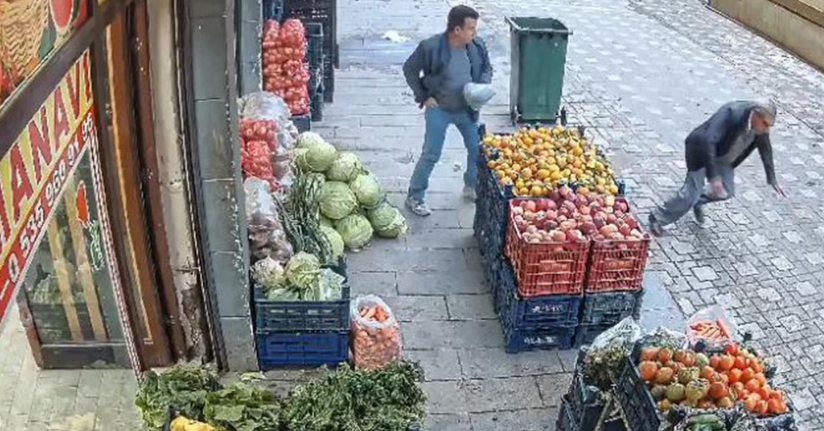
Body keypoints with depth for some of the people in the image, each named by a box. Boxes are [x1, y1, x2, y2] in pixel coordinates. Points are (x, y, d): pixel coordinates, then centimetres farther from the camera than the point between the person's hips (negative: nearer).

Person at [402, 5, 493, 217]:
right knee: (431, 155, -1)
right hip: (439, 110, -4)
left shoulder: (477, 46, -9)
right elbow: (409, 69, -8)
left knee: (478, 149, 11)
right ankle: (415, 197, 14)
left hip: (467, 109, 5)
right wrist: (423, 97, -10)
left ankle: (472, 187, 36)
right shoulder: (430, 47, -21)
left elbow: (487, 68, 10)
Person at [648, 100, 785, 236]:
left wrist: (772, 179, 6)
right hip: (702, 151, -7)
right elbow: (707, 141, -43)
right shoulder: (732, 113, -35)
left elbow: (765, 148, 6)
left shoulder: (761, 122, -13)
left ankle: (698, 202, 35)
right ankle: (657, 218, 6)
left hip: (723, 159, 7)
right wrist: (713, 176, -46)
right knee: (691, 193, -11)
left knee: (727, 192, 6)